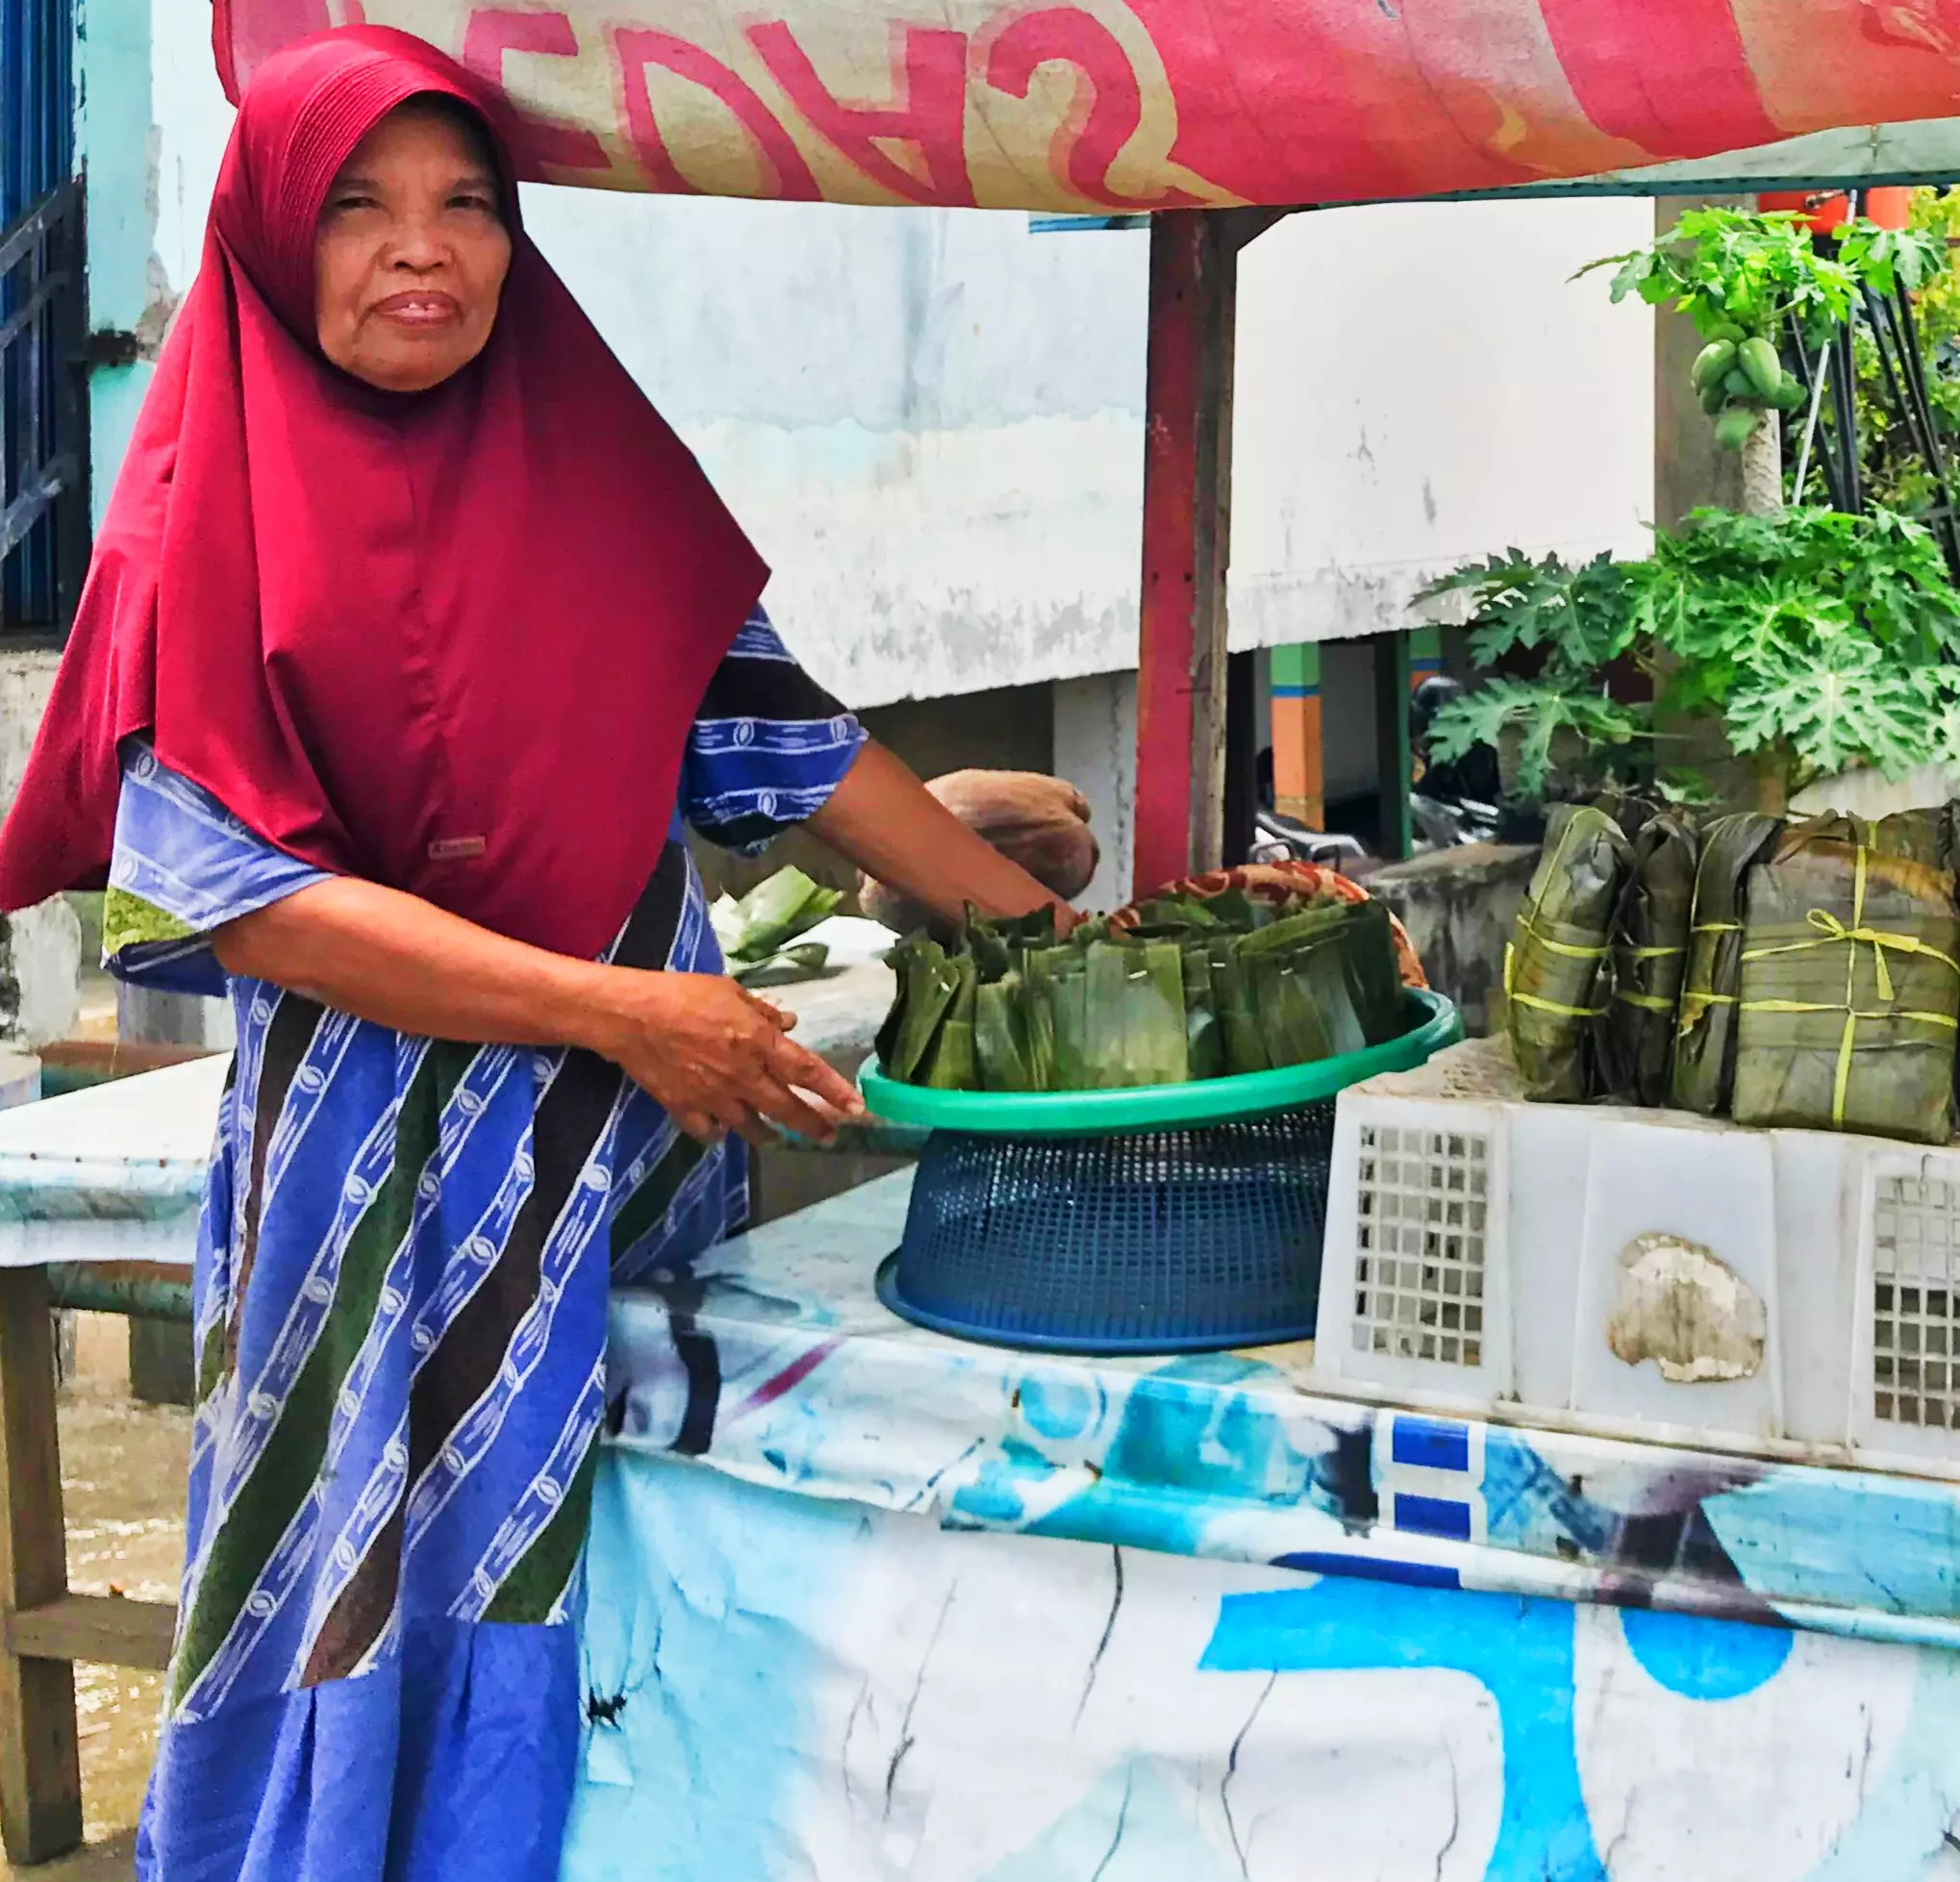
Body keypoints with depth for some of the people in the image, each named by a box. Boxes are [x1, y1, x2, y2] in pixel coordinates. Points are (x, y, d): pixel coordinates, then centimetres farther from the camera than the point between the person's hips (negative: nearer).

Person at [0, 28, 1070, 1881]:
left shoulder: (600, 465, 5)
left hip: (630, 1162, 3)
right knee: (363, 1588, 4)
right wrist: (614, 1008, -18)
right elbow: (237, 891, -13)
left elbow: (785, 735, 8)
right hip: (374, 1162, -3)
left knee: (550, 1590, 7)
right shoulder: (217, 515, -5)